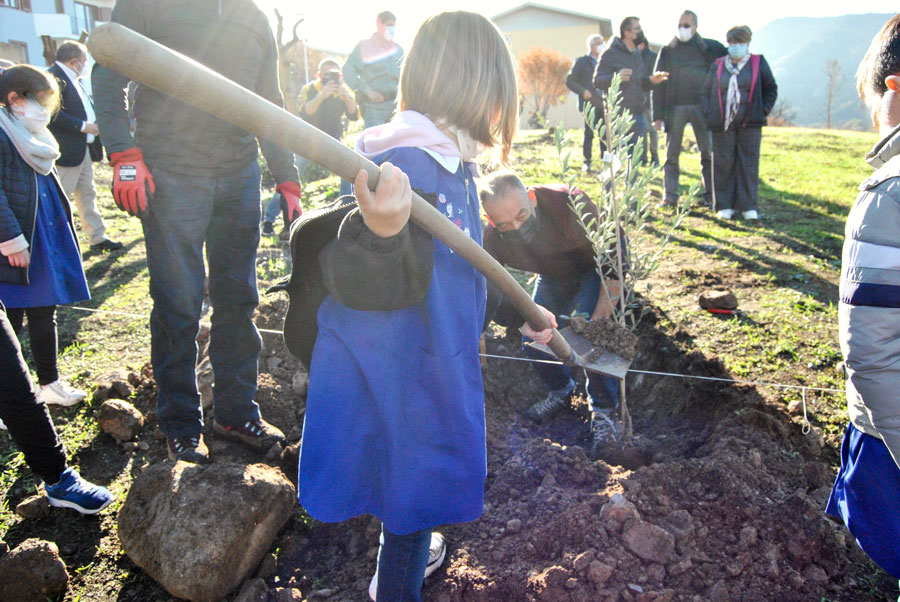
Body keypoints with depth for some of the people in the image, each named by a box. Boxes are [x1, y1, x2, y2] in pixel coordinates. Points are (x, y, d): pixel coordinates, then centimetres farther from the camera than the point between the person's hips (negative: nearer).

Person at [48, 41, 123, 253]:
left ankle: (98, 237, 23)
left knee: (87, 196, 15)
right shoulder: (53, 77, -14)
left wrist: (95, 124, 9)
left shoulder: (73, 80, 17)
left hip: (85, 149, 10)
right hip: (67, 151, -10)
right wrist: (83, 126, -19)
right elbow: (53, 114, -23)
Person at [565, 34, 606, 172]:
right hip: (590, 103, -4)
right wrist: (582, 91, -14)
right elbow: (569, 81, -1)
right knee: (589, 133, -3)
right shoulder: (581, 62, 4)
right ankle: (586, 162, 3)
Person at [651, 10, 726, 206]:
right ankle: (670, 195, 5)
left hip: (701, 106, 0)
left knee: (708, 152, 0)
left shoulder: (710, 47, 8)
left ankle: (710, 194, 6)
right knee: (672, 154, 0)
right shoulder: (667, 50, 7)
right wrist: (657, 114, -3)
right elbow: (658, 84, 5)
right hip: (675, 107, 0)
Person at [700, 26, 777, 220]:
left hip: (749, 124, 0)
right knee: (724, 164, 1)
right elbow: (706, 91, 14)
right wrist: (708, 115, 1)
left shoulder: (758, 63, 8)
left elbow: (771, 89, 13)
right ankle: (725, 205, 10)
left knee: (749, 164, 0)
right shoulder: (717, 66, 9)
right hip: (722, 124, 1)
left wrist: (763, 110, 0)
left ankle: (748, 206, 7)